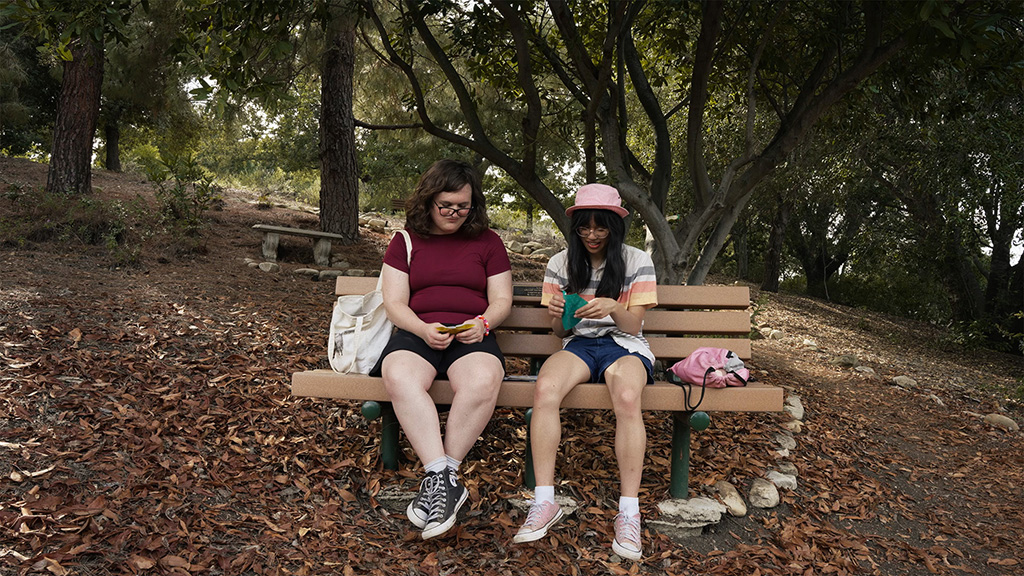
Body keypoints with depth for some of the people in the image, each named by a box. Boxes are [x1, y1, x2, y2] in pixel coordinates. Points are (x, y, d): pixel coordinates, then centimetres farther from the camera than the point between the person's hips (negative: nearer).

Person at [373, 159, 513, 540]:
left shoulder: (487, 241, 16)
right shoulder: (405, 242, 15)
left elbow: (502, 300, 13)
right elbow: (394, 303, 7)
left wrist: (483, 323, -11)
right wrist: (424, 329, -14)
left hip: (471, 336, 0)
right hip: (416, 334, 1)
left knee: (483, 381, -36)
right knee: (399, 377, -36)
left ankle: (439, 479, -24)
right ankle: (445, 480, -35)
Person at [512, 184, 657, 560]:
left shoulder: (637, 262, 3)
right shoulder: (560, 264, 9)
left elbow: (633, 326, 0)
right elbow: (559, 331, 10)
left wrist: (614, 308, -22)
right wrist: (558, 314, -14)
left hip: (624, 345, -1)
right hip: (579, 344, 2)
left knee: (627, 398, -37)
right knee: (545, 389, -33)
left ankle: (629, 511, -29)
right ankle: (545, 502, -28)